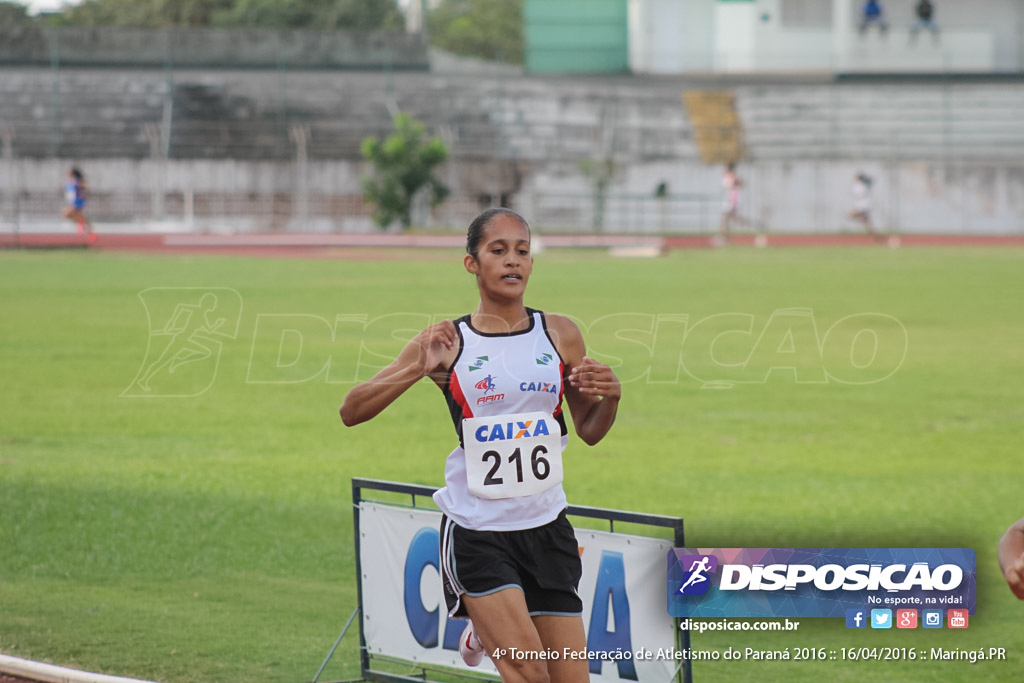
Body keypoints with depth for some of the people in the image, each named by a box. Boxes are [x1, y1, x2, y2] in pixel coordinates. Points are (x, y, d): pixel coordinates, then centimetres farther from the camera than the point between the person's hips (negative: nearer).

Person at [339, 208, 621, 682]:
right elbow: (352, 411, -5)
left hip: (546, 526, 4)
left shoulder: (559, 335, 5)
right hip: (477, 531, -4)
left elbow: (589, 432, 15)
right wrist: (418, 370, -18)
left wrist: (609, 398, -7)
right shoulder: (447, 342, -3)